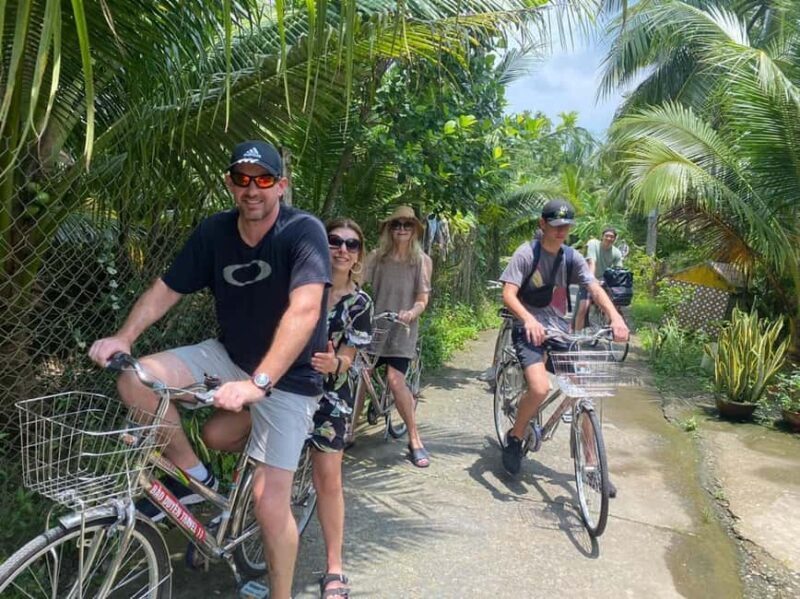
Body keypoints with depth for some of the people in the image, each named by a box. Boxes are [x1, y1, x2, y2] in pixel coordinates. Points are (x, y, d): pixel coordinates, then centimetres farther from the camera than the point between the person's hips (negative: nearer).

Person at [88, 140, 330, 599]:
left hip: (288, 376, -5)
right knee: (137, 380, -16)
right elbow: (166, 289, -1)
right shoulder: (215, 231, -5)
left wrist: (258, 382, -43)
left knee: (270, 502, -8)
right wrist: (125, 336, -18)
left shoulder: (304, 231, -21)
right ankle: (194, 475, 6)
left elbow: (304, 309, -34)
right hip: (229, 357, 5)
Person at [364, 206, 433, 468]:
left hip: (402, 329, -2)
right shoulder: (376, 256, 3)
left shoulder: (422, 261, 3)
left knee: (395, 379, -15)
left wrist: (412, 313, -21)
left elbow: (422, 299, 0)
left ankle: (414, 439, -2)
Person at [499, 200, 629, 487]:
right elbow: (508, 294, -18)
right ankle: (514, 437, 4)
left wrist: (616, 317, -26)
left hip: (560, 329, 5)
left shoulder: (572, 257, 5)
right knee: (540, 388, -26)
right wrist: (529, 319, -37)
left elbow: (595, 289, -7)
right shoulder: (526, 253, -8)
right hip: (529, 330, -5)